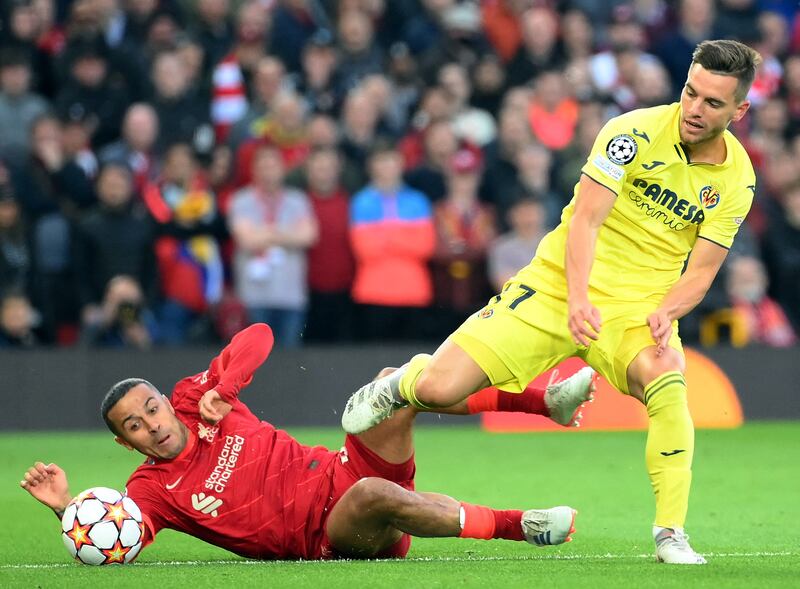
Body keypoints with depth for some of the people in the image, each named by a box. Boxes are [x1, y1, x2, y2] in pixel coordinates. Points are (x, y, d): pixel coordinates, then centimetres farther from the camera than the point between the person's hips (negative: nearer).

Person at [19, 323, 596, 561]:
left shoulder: (194, 399, 9)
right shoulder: (152, 490, -1)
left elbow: (258, 336, 7)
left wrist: (222, 389, -8)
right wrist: (67, 506, -33)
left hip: (346, 473, 5)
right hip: (326, 537, -5)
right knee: (372, 496, -40)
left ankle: (545, 400, -19)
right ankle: (517, 525, -33)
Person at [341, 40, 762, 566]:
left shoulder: (737, 179, -2)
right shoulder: (636, 132, -13)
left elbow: (700, 271, 1)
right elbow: (585, 219, -17)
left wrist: (666, 312, -20)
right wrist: (578, 300, -32)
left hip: (639, 306, 2)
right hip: (559, 285, -2)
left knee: (666, 381, -35)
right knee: (439, 389, -13)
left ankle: (671, 534, -23)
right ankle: (407, 382, 27)